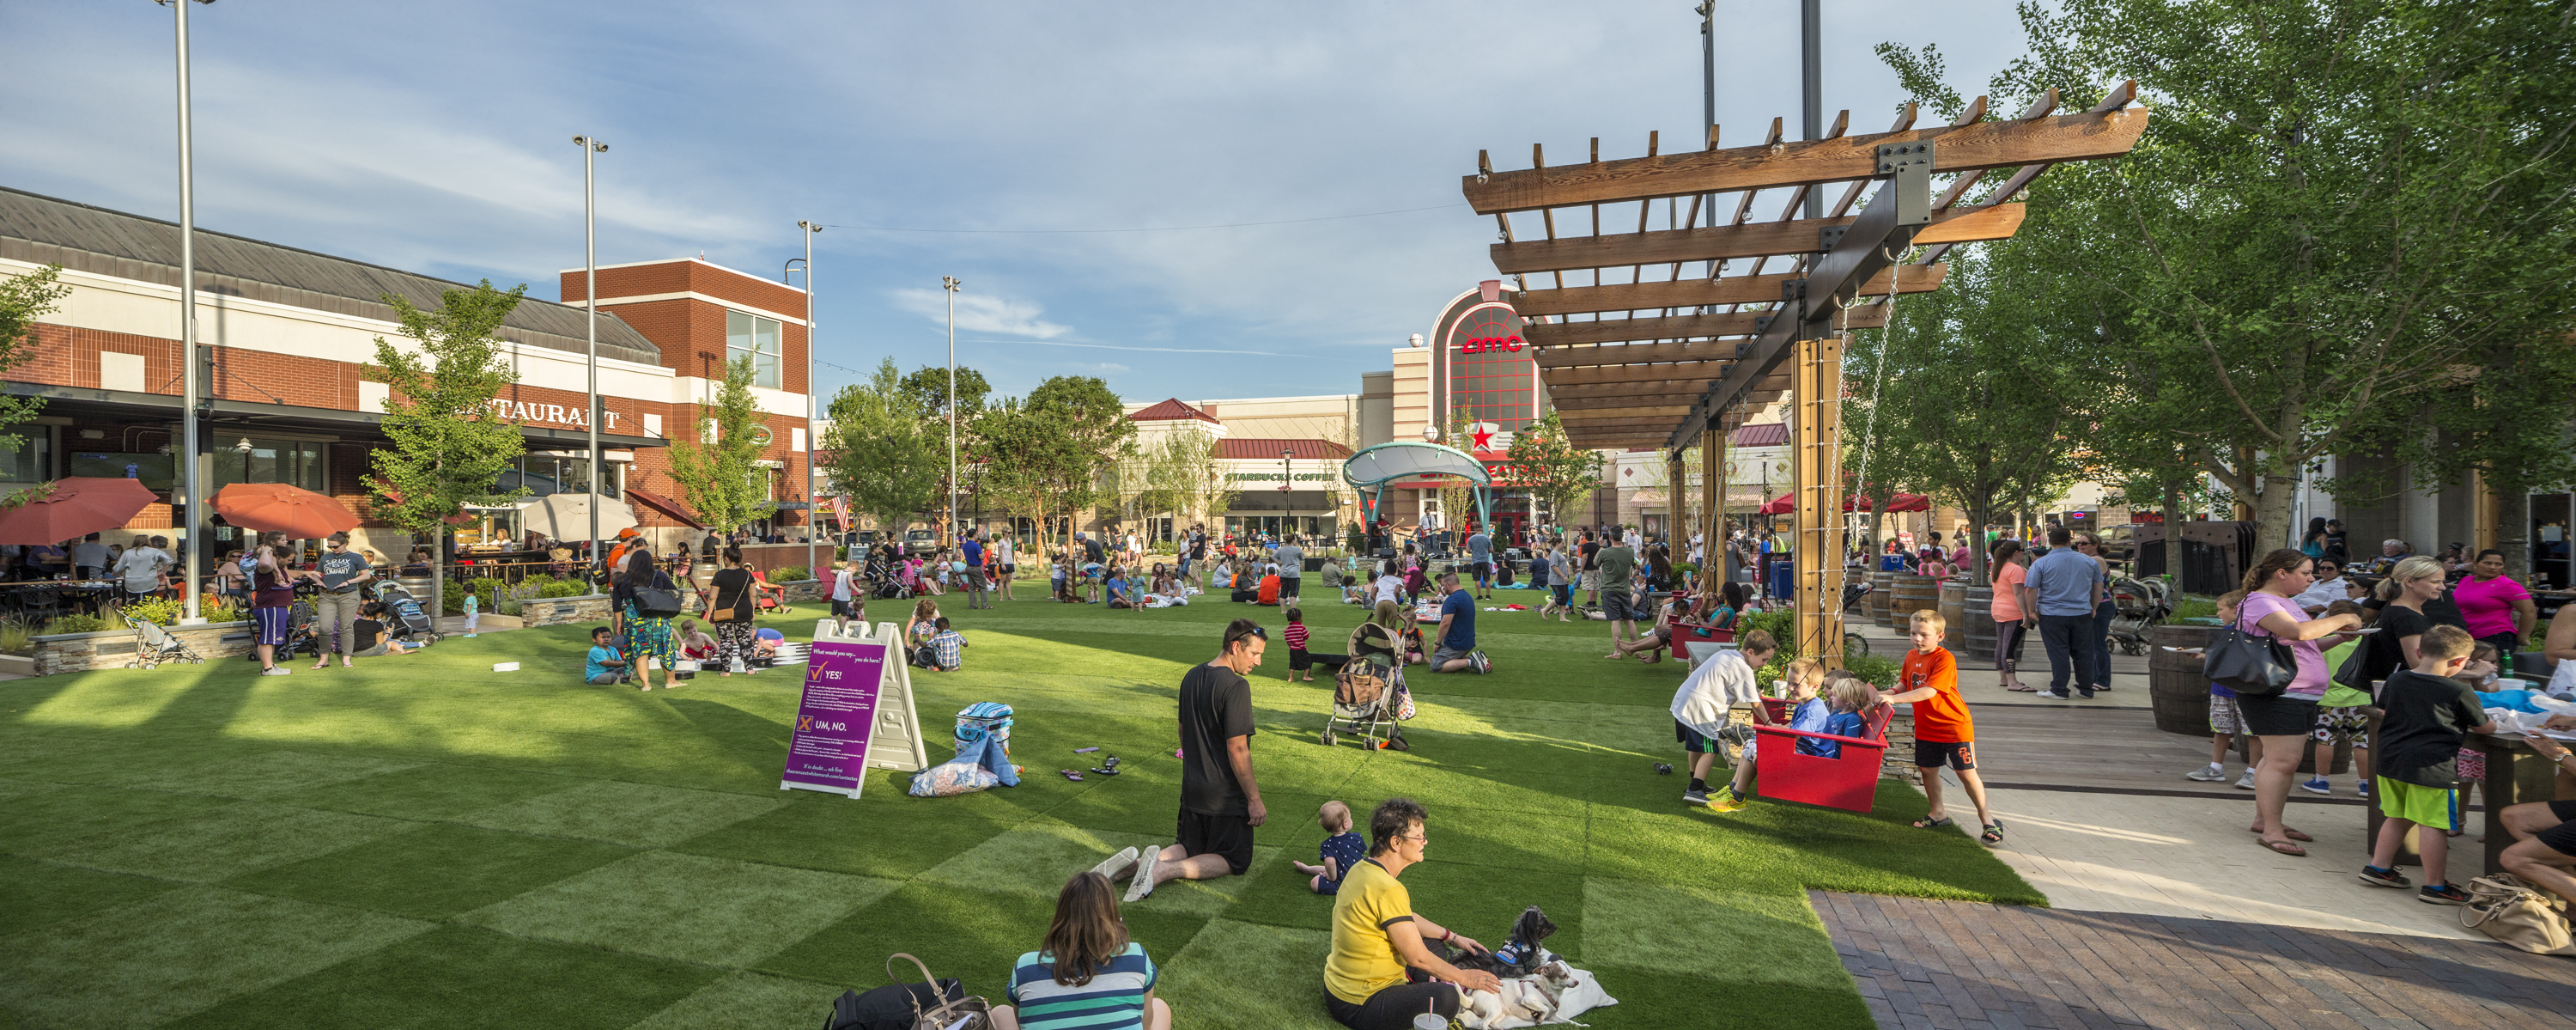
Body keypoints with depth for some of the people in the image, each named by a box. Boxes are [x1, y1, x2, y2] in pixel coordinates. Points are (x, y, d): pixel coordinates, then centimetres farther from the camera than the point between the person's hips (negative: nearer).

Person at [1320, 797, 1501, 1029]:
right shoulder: (1388, 890, -28)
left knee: (1436, 945, 20)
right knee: (1446, 997, -28)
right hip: (1357, 1007, -10)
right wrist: (1464, 978, -5)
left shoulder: (1363, 868, 3)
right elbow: (1418, 958, -20)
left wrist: (1453, 937, 21)